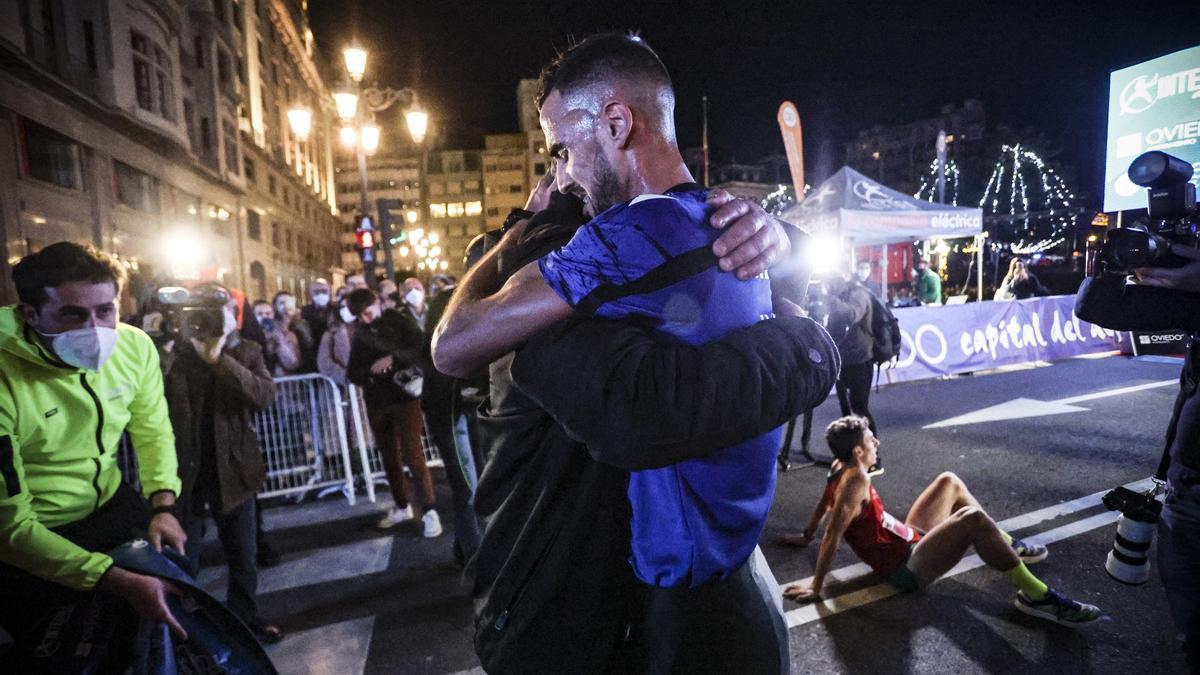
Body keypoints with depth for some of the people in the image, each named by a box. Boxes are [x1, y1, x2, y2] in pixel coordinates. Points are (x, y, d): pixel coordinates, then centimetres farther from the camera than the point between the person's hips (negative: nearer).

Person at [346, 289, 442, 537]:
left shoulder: (400, 321, -1)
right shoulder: (360, 334, 12)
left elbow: (421, 350, -12)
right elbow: (352, 373, 9)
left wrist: (393, 358, -23)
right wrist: (369, 371, -11)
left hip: (405, 397, -5)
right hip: (377, 402, 5)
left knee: (412, 456, -11)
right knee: (389, 457, 13)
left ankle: (430, 511, -4)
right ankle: (401, 506, 28)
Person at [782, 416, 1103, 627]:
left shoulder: (840, 469, -1)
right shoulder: (856, 479, -28)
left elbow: (823, 504, 14)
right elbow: (834, 534, -31)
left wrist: (808, 534, 30)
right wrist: (816, 589, -30)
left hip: (909, 538, 11)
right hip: (906, 568, -11)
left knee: (949, 482, 19)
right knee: (973, 519, -29)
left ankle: (1008, 545, 28)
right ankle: (1034, 595, -16)